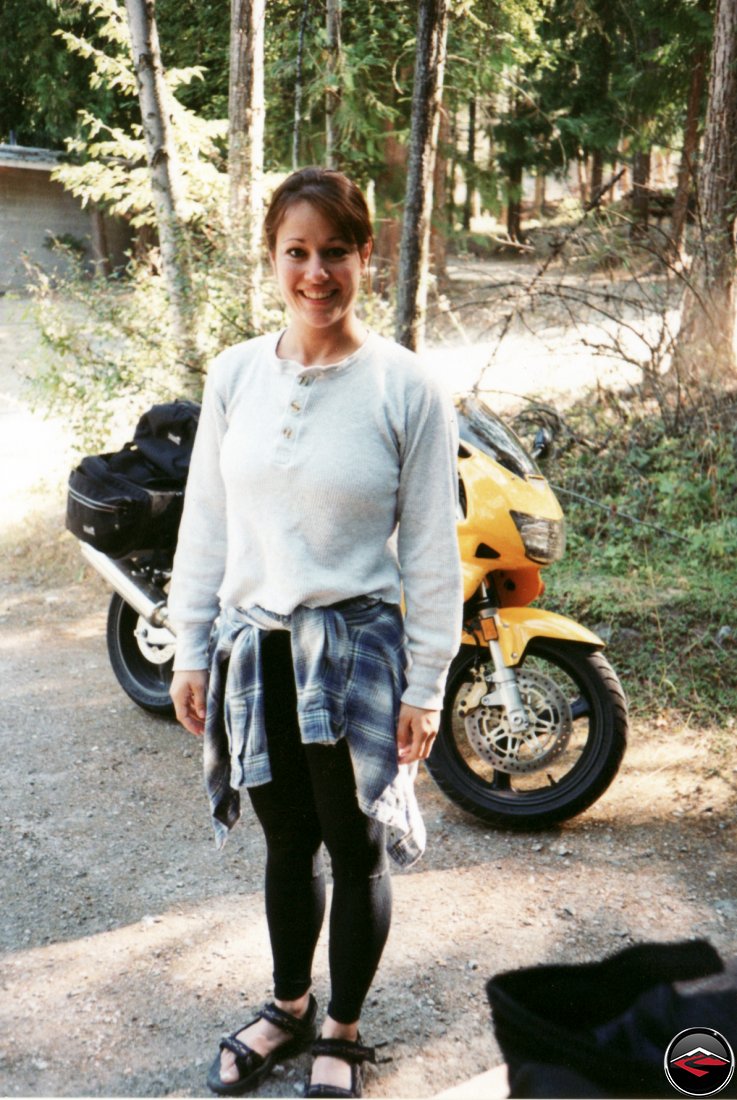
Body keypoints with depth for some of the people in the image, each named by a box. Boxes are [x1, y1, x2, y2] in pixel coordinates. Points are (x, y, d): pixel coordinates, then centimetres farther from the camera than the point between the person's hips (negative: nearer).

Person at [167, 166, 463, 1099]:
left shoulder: (406, 389, -10)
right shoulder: (234, 375, 0)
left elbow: (431, 551, -8)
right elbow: (204, 523, 5)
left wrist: (425, 687, -8)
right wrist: (190, 652, 5)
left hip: (357, 650, -3)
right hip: (252, 650, 3)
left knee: (355, 851, 12)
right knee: (286, 843, 20)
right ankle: (288, 1005, 43)